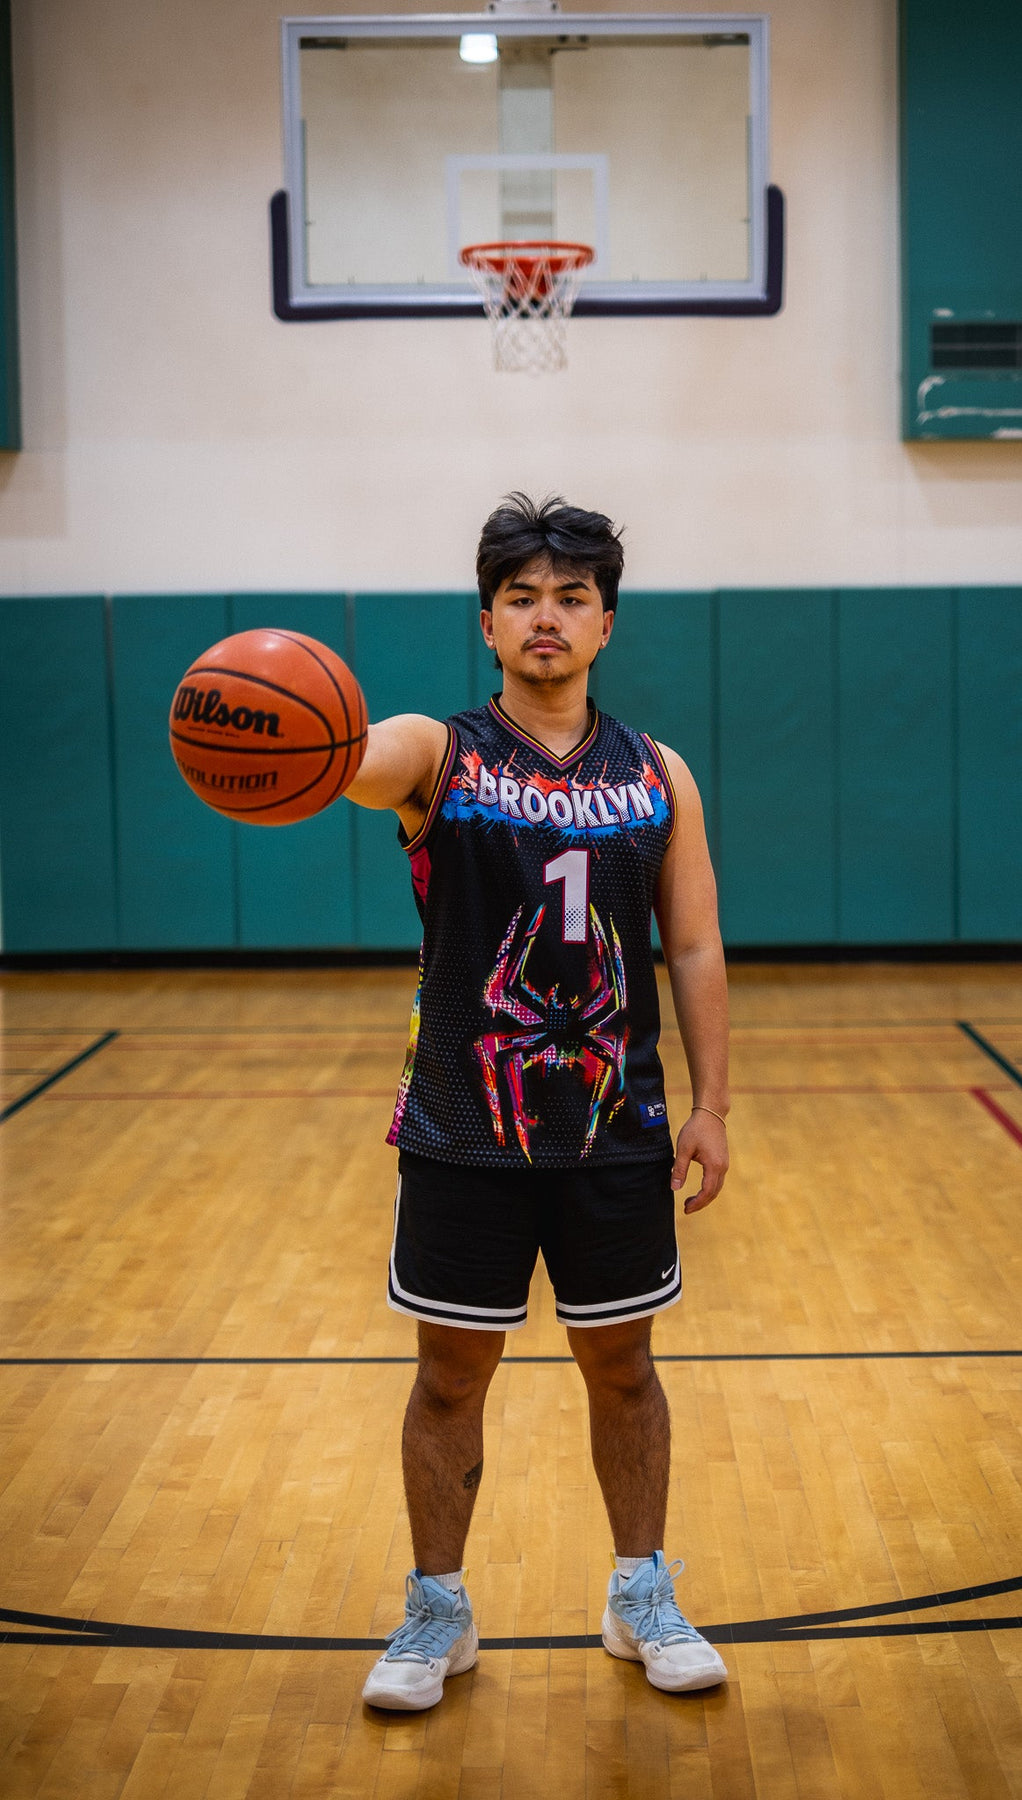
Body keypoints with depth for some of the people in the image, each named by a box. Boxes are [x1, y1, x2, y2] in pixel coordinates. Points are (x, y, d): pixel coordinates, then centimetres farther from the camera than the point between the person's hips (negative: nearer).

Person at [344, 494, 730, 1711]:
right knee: (451, 1373, 9)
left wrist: (711, 1106, -1)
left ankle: (642, 1597, 31)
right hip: (462, 1135, -1)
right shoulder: (438, 753, -5)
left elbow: (695, 948, 5)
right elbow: (349, 762, -28)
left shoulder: (657, 777, 4)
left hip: (618, 1131, 2)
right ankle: (437, 1612, 26)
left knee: (621, 1363, 13)